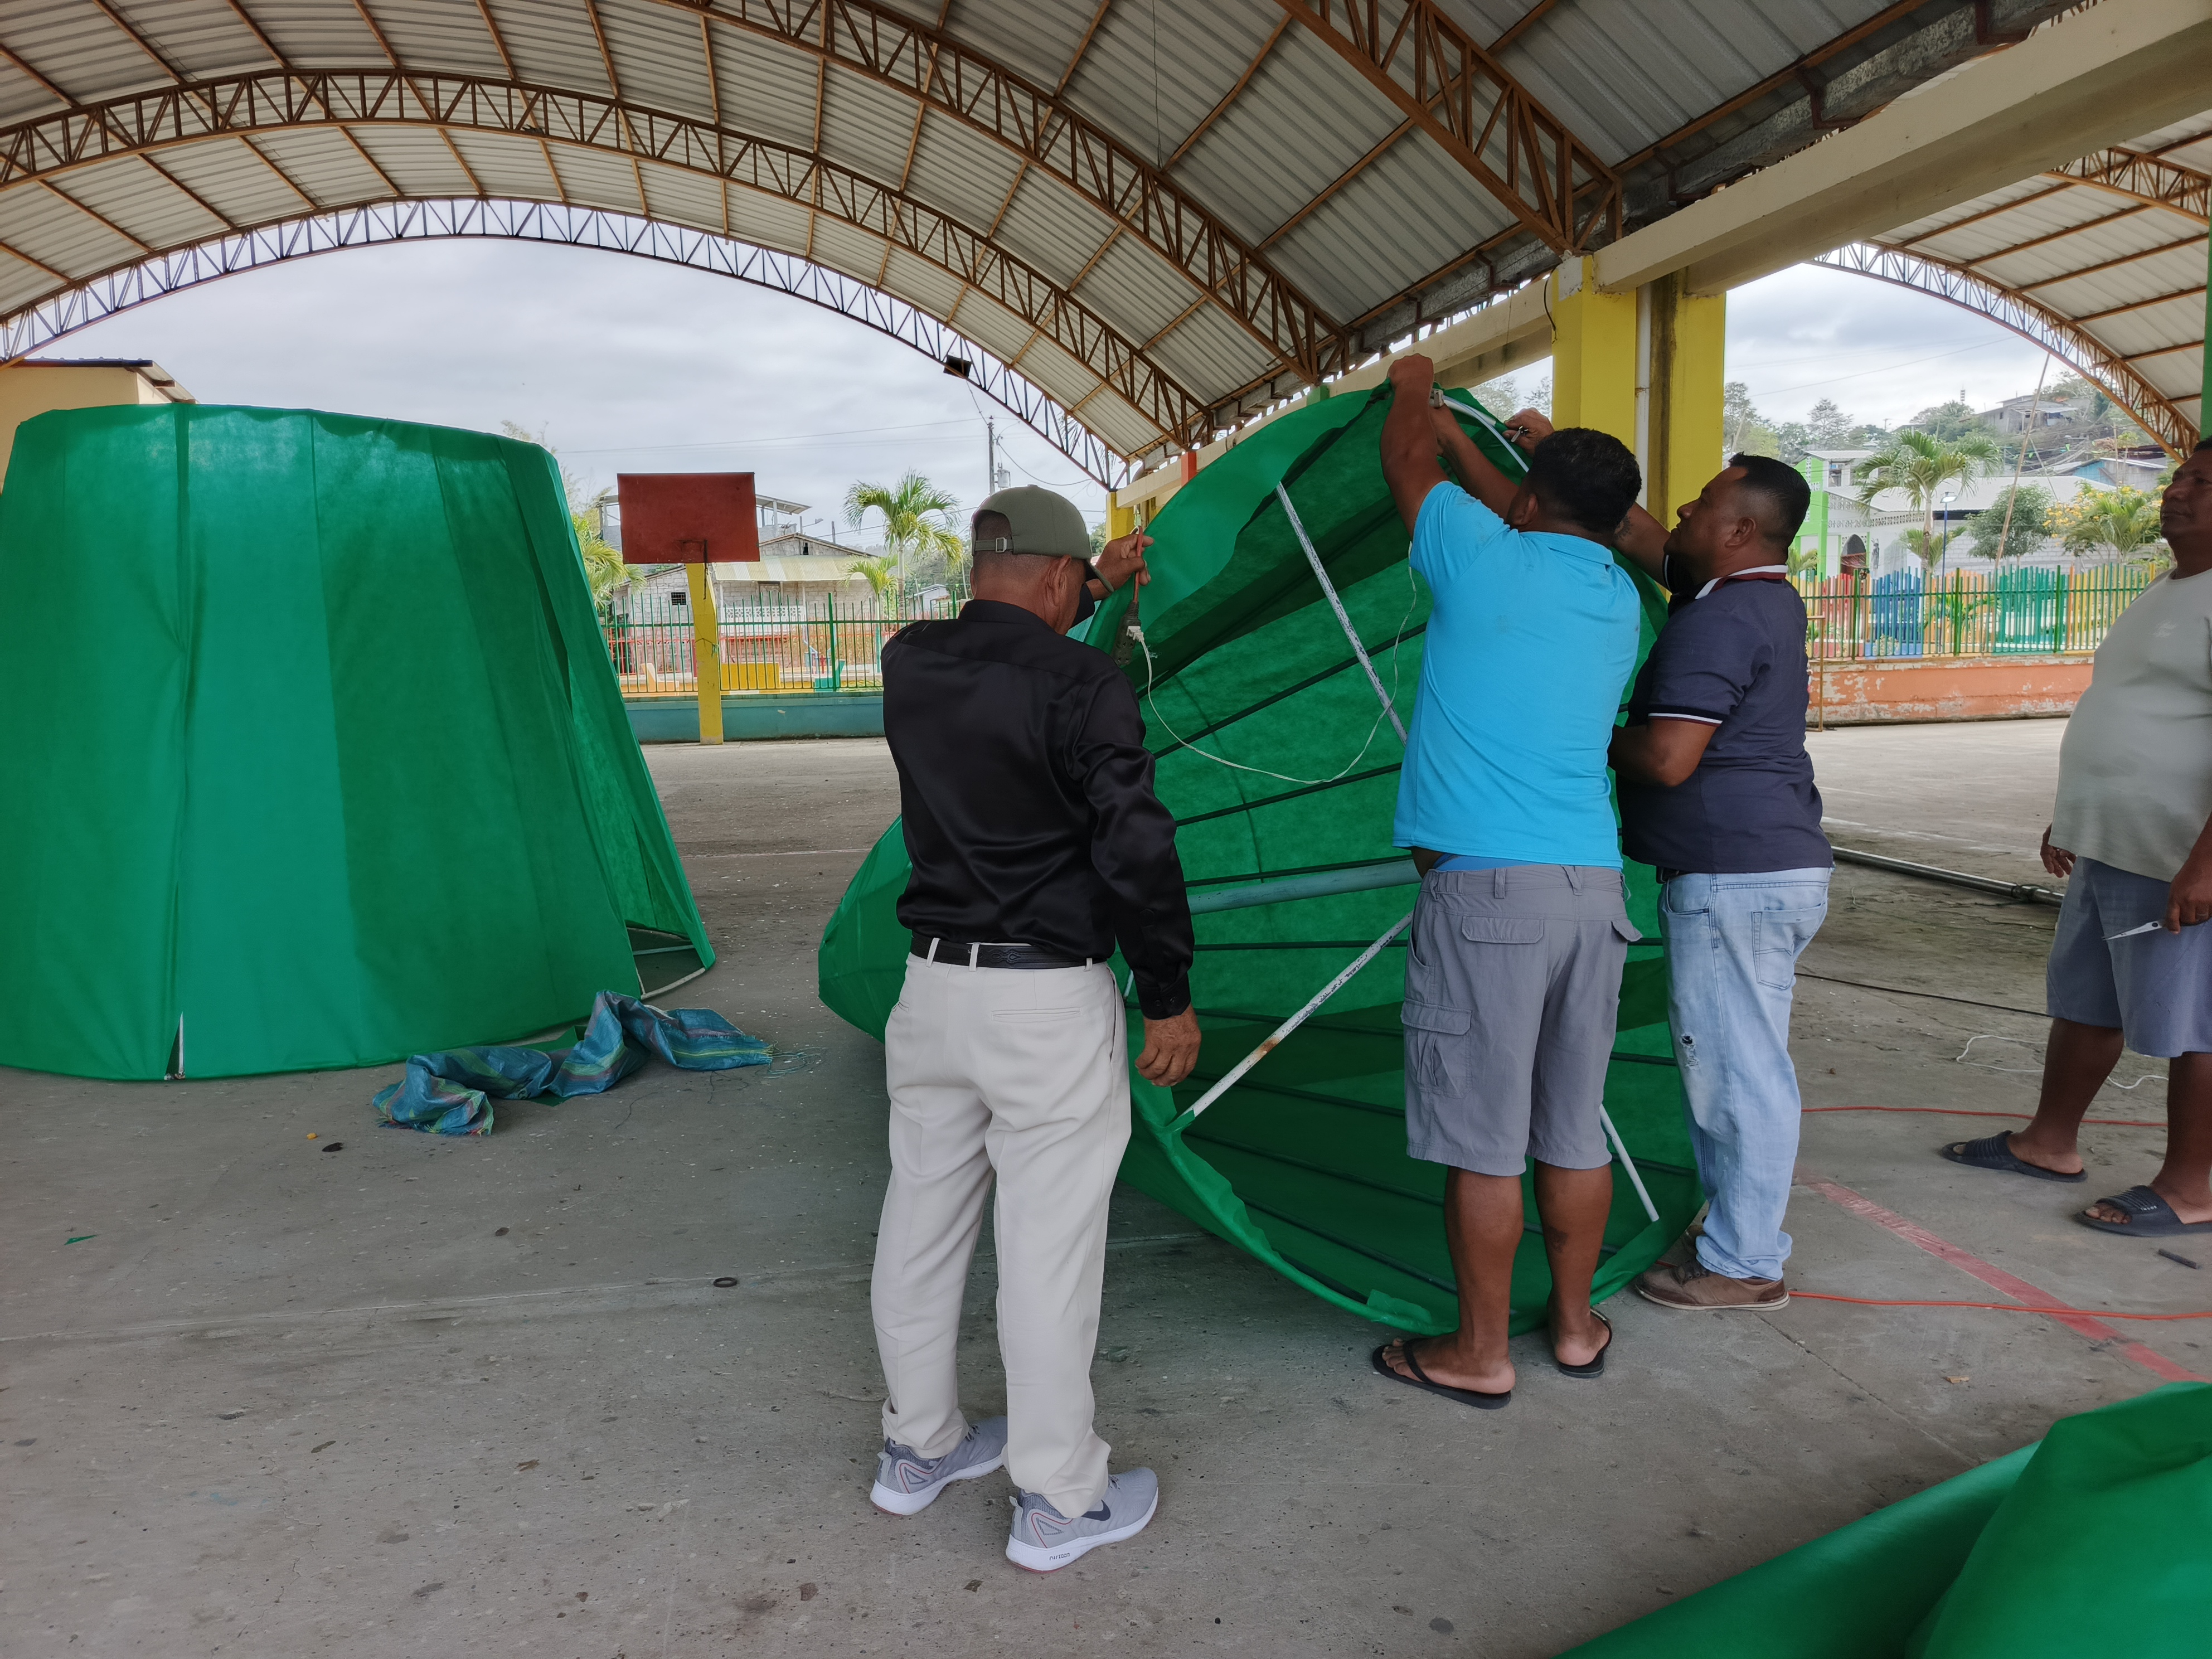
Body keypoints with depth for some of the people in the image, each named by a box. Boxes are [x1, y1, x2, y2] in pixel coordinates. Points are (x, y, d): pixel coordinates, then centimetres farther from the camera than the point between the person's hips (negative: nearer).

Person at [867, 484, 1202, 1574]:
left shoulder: (908, 664, 4)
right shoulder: (1083, 685, -15)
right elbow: (1136, 851, -17)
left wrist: (1099, 581, 36)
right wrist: (1171, 996, -6)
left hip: (934, 985, 7)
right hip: (1050, 1003, -7)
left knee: (921, 1226, 18)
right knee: (1048, 1251, 4)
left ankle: (919, 1447, 37)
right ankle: (1059, 1501, 19)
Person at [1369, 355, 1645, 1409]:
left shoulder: (1483, 561, -5)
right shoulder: (1620, 600, 13)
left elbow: (1403, 463, 12)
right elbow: (1536, 534, 31)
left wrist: (1411, 391, 34)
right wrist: (1451, 431, 43)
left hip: (1486, 887, -6)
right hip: (1595, 887, 7)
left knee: (1482, 1140, 3)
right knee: (1573, 1127, 16)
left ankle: (1480, 1354, 15)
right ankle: (1574, 1327, 29)